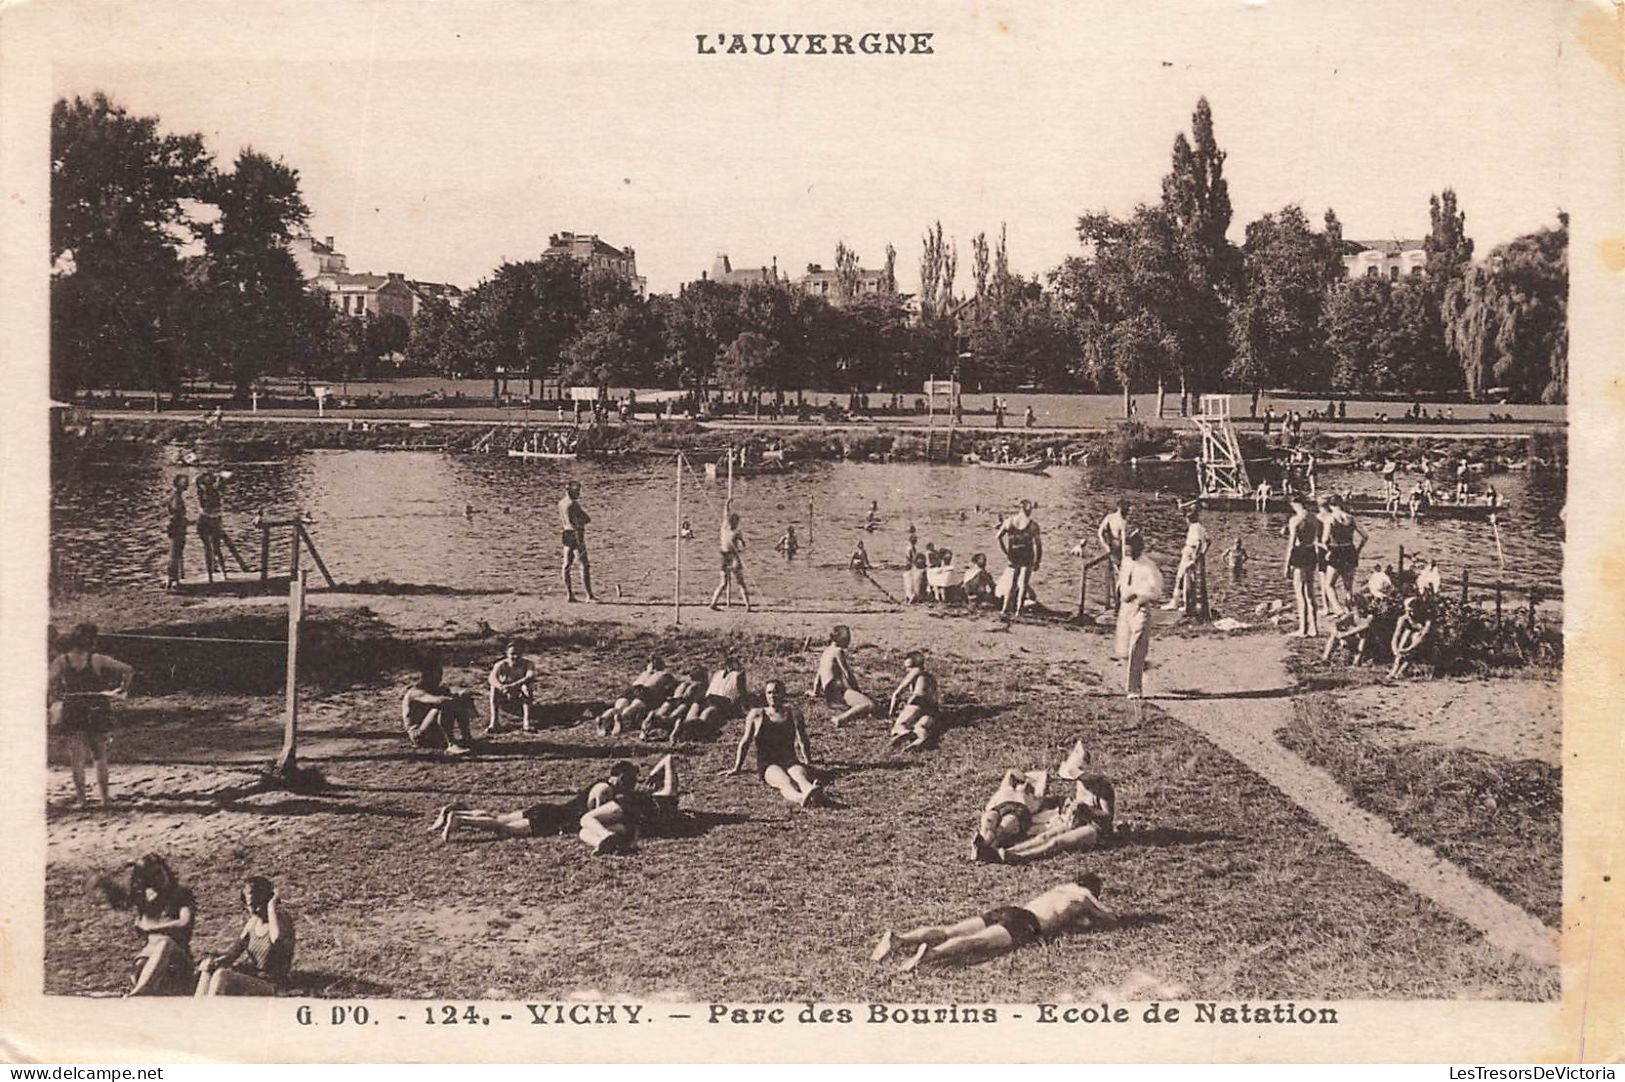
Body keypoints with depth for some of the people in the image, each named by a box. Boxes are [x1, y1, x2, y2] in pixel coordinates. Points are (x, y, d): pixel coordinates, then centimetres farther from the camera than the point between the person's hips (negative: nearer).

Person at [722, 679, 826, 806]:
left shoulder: (793, 715, 16)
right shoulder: (756, 715, 12)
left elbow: (803, 743, 20)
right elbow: (745, 743, 19)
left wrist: (808, 765, 15)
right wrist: (736, 769, 23)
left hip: (790, 760, 2)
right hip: (767, 764, -2)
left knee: (800, 774, -38)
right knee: (784, 782, -38)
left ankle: (810, 792, -74)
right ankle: (800, 798, -73)